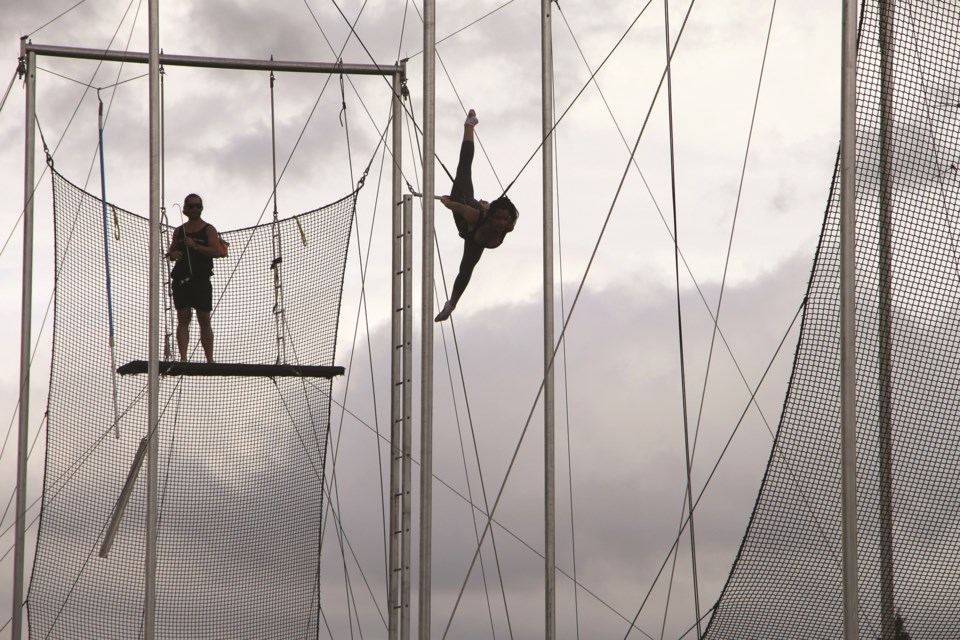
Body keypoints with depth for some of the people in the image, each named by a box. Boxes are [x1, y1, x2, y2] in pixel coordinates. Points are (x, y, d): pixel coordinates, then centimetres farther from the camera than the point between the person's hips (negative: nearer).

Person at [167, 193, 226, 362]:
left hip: (201, 280, -3)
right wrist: (172, 254, -3)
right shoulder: (179, 231, 15)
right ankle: (183, 358, -8)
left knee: (204, 320, -1)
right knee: (183, 318, -4)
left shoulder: (208, 230, 3)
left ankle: (210, 360, 2)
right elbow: (171, 252, 22)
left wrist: (195, 246, -18)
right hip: (181, 279, 3)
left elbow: (217, 251, -10)